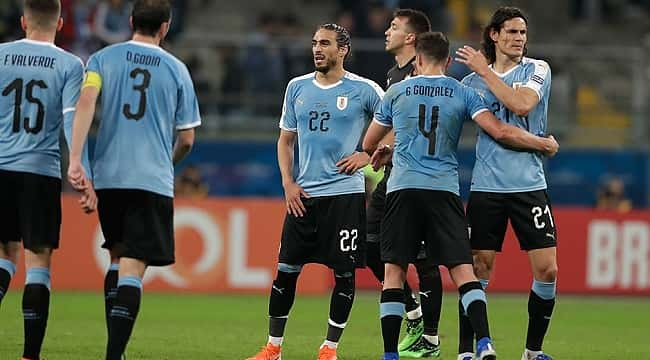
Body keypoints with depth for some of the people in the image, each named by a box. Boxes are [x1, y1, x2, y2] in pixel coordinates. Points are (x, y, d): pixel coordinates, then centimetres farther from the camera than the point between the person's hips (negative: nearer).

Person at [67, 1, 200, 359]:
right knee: (132, 268, -7)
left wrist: (74, 159, -17)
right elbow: (187, 138, 9)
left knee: (117, 258, 20)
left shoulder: (103, 58, 7)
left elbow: (85, 101, -11)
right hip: (154, 180, -2)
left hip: (108, 177, 2)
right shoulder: (176, 69, 7)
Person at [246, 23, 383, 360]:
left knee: (343, 272, -2)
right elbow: (285, 139, 16)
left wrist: (367, 155, -7)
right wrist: (288, 183, 5)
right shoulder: (297, 87, 10)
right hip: (303, 194, 4)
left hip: (345, 192, -4)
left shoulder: (363, 90, -2)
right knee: (286, 269, 3)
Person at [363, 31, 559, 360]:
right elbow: (500, 132, -2)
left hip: (403, 188, 0)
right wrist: (544, 144, 13)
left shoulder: (396, 92, 9)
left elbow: (369, 144, 19)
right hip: (444, 189, 0)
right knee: (462, 270, -1)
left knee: (394, 271, 3)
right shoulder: (462, 93, 7)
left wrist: (382, 153, 43)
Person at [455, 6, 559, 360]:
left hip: (529, 185, -1)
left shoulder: (537, 69, 3)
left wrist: (485, 70, -11)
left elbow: (522, 104, -16)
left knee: (547, 268, -6)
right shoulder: (473, 81, 8)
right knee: (478, 268, -2)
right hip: (486, 186, 1)